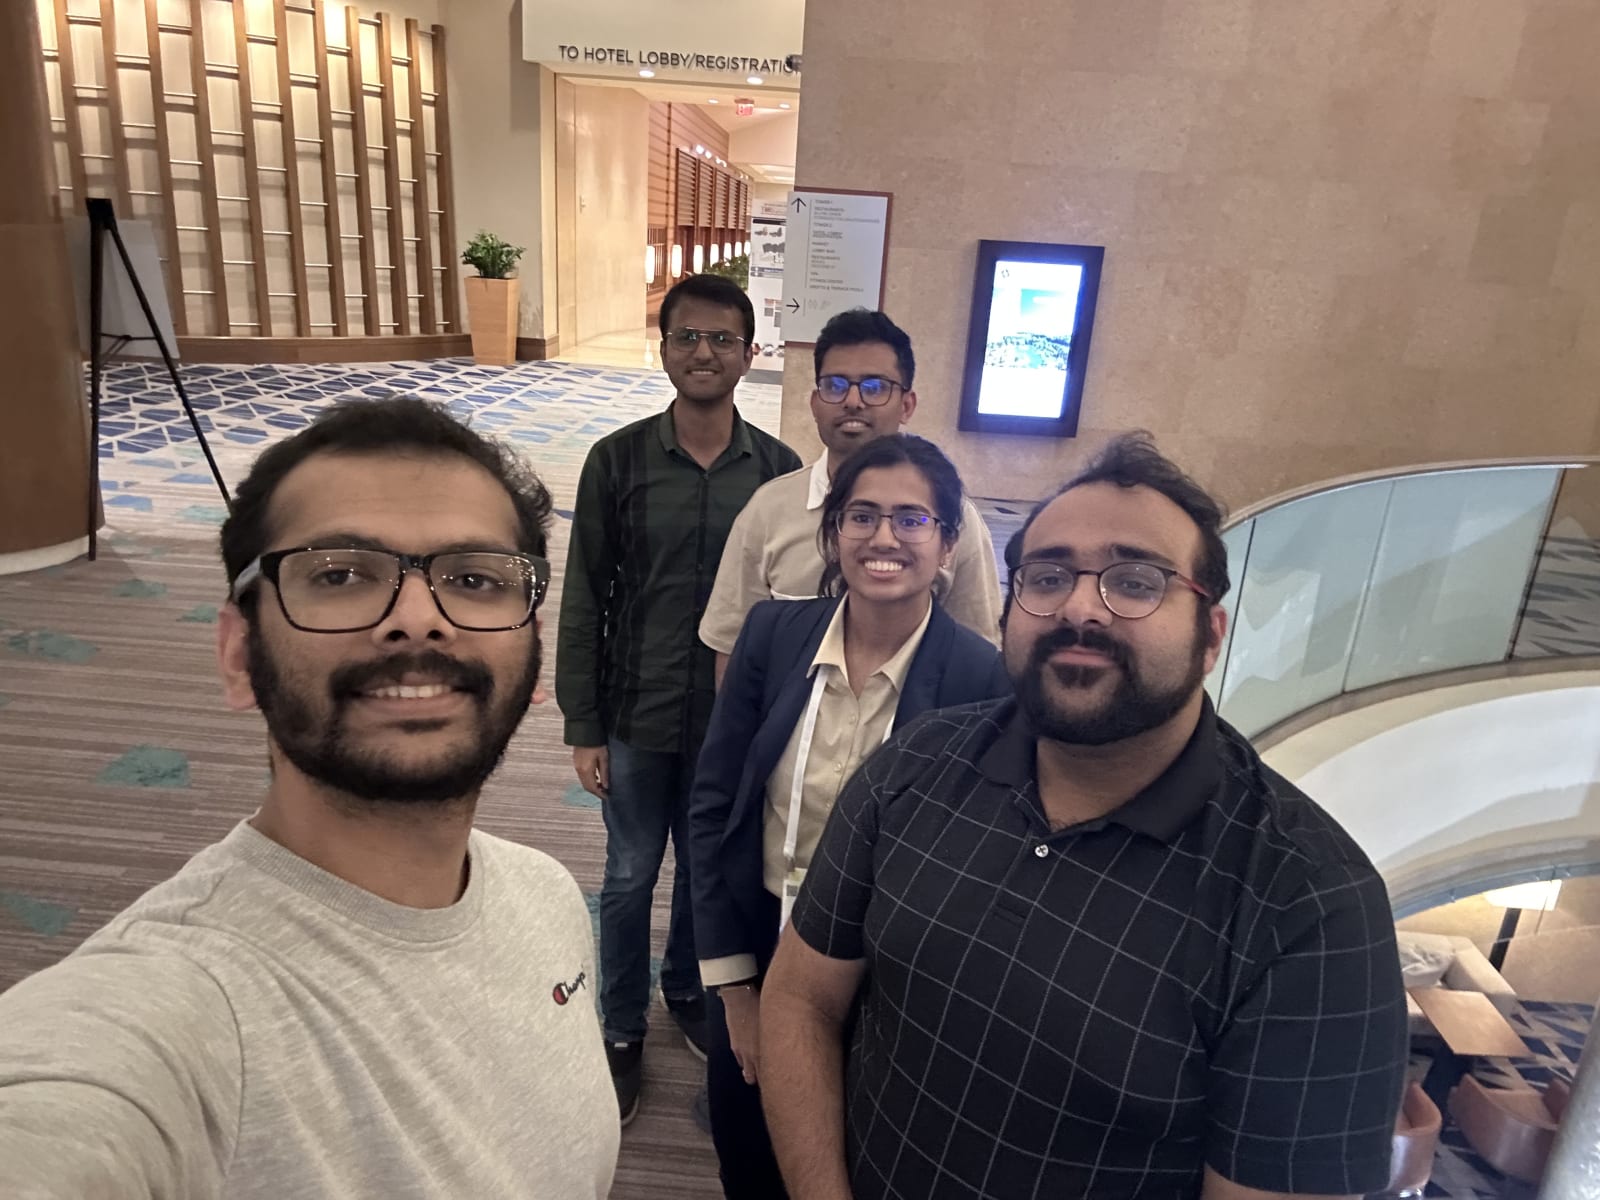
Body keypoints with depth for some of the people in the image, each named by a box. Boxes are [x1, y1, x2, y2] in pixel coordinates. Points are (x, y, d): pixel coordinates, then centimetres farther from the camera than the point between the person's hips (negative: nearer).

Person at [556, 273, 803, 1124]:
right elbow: (583, 601, -5)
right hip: (637, 718, -1)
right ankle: (622, 1031, 37)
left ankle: (686, 988, 48)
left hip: (734, 719, 1)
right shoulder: (617, 461, -9)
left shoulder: (777, 469, -7)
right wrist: (583, 727, -5)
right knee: (631, 877, 15)